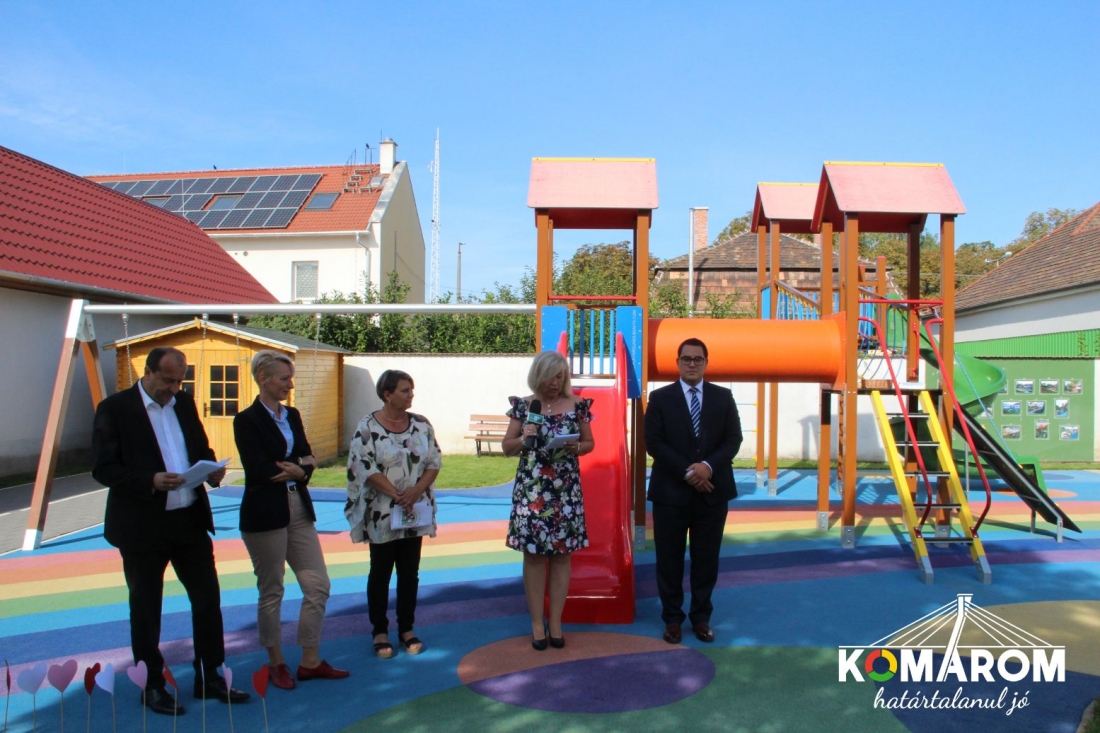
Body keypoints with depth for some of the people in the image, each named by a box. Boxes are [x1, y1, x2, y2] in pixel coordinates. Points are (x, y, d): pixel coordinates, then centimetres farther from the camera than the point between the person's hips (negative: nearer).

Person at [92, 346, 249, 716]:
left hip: (190, 520, 5)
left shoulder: (185, 403, 8)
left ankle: (210, 677, 23)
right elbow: (103, 469, -12)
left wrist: (211, 470, -6)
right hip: (142, 526, -5)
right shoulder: (115, 408, -9)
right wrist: (151, 481, -26)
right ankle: (152, 687, 26)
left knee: (208, 598, 9)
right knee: (146, 609, 10)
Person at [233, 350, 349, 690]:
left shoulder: (293, 416, 11)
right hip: (264, 515, -6)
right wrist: (299, 468, -5)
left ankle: (310, 661, 18)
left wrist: (292, 468, -15)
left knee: (318, 585, 6)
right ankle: (276, 662, 24)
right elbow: (258, 471, -17)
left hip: (299, 510, 7)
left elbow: (308, 459, 6)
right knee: (271, 591, 7)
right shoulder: (247, 420, -9)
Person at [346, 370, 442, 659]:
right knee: (380, 573, 8)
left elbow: (434, 461, 1)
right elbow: (364, 467, -14)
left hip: (416, 512, 4)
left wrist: (415, 491, -14)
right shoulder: (368, 426, -8)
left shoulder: (421, 424, 3)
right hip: (381, 513, -4)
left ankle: (407, 629, 24)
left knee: (410, 572, 11)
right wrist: (397, 495, -18)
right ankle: (380, 632, 21)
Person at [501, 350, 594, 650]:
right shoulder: (523, 406, 1)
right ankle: (537, 623, 15)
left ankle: (555, 622, 18)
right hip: (531, 489, 0)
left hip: (565, 490, 1)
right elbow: (506, 447, 5)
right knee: (533, 555, 3)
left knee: (562, 554, 5)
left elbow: (590, 443, 10)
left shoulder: (577, 405, 2)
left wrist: (576, 447, -12)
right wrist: (523, 439, -15)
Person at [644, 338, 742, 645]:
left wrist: (708, 466, -16)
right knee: (669, 558, 6)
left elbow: (733, 439, 1)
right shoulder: (660, 398, 0)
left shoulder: (723, 397, 7)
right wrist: (687, 471, -15)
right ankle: (672, 618, 20)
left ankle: (701, 617, 23)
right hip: (671, 490, -2)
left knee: (706, 558, 9)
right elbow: (653, 442, -7)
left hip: (713, 490, 2)